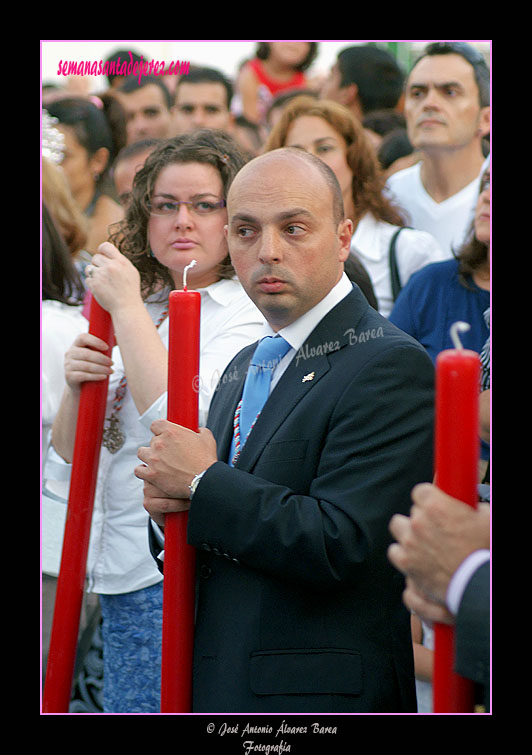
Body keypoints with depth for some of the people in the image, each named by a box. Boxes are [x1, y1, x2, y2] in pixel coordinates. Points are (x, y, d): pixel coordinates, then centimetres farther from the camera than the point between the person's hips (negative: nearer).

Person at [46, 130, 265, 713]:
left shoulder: (248, 315, -6)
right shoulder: (142, 314, 15)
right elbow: (69, 461, 16)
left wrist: (126, 305, -15)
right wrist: (76, 389, -5)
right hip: (118, 575, 7)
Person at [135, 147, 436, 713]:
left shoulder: (390, 365, -13)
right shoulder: (242, 369, 14)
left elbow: (336, 544, -22)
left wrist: (201, 483, -14)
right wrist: (166, 509, -5)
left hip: (321, 694, -7)